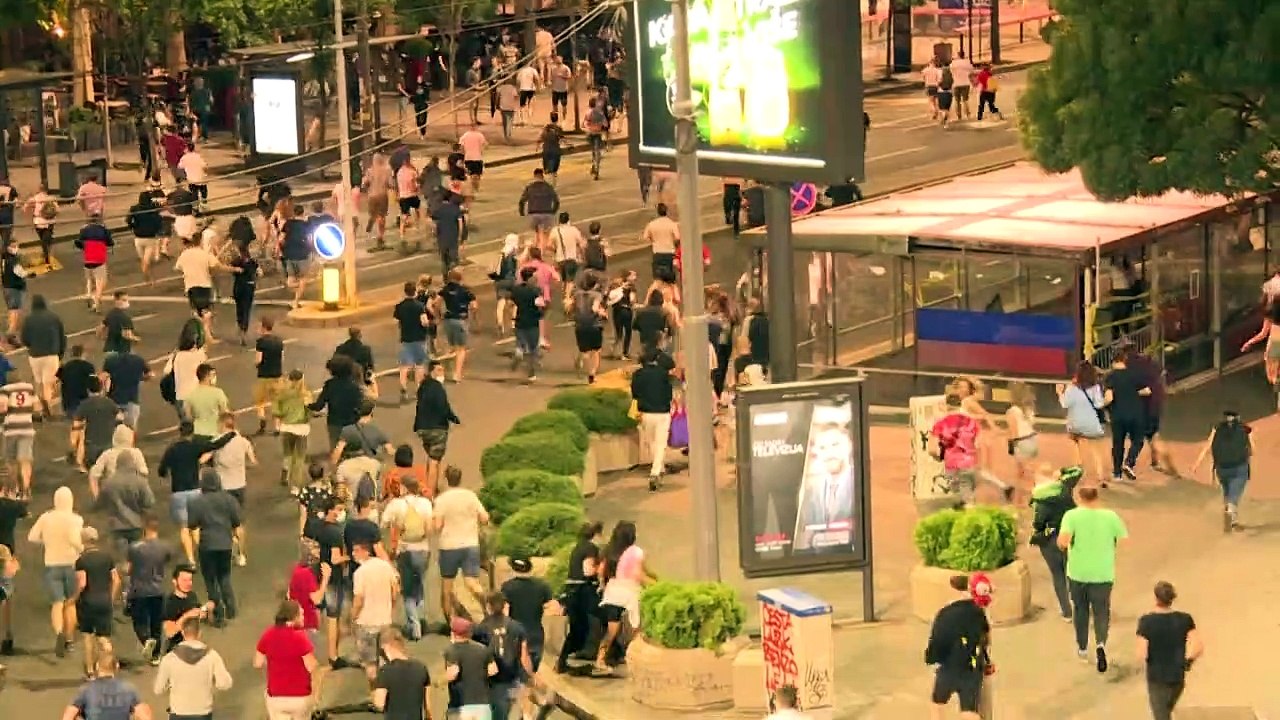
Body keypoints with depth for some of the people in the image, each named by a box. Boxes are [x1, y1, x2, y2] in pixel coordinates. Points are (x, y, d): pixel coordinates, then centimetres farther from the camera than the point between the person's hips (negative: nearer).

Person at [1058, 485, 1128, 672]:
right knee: (1102, 611, 9)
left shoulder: (1072, 515, -10)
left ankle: (1082, 647, 33)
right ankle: (1101, 643, -17)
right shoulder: (1111, 516, -4)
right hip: (1103, 574, 0)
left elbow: (1063, 540, -23)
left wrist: (1062, 544, -1)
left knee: (1080, 609, 21)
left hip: (1078, 573, 0)